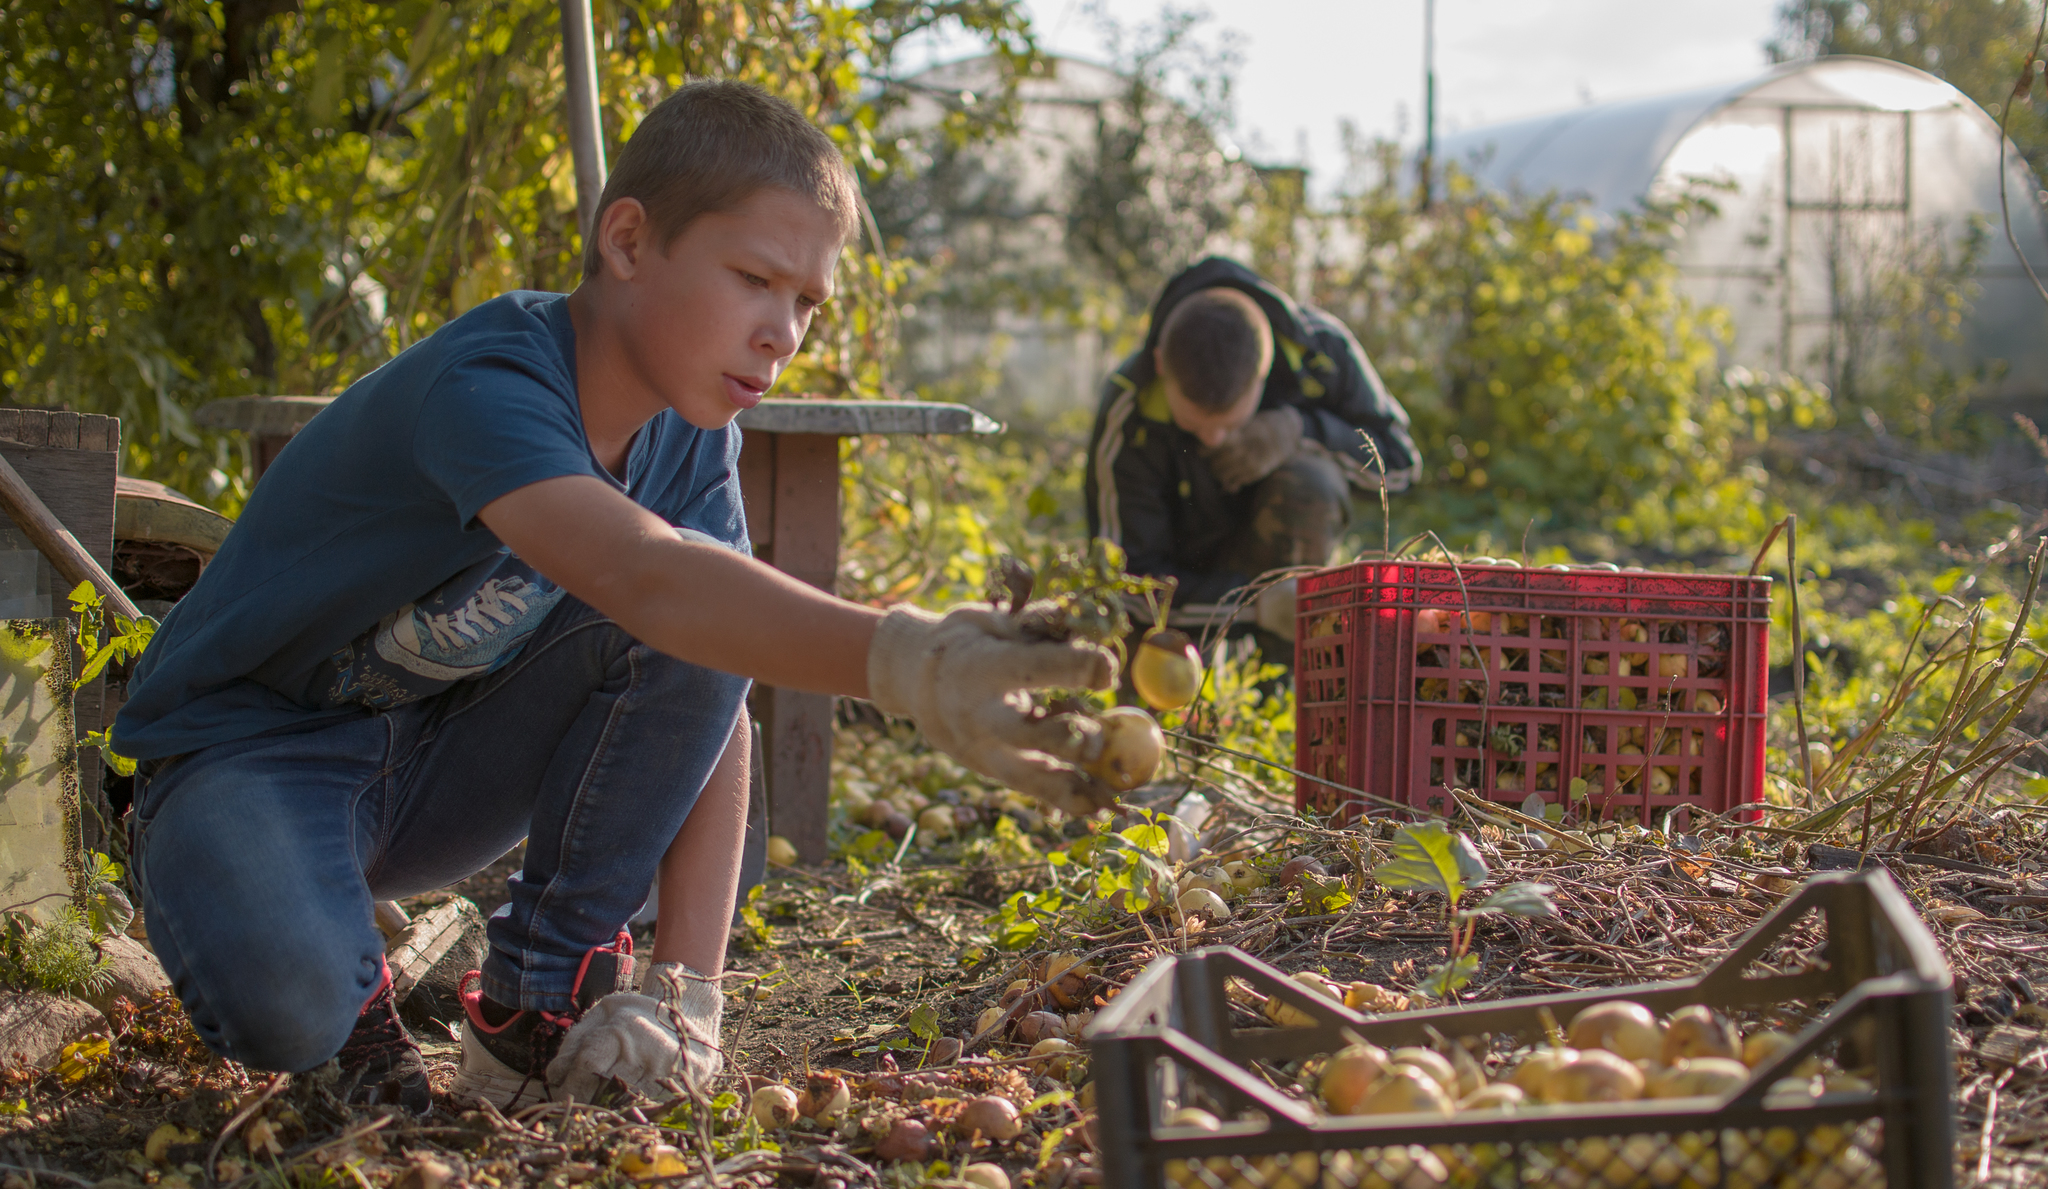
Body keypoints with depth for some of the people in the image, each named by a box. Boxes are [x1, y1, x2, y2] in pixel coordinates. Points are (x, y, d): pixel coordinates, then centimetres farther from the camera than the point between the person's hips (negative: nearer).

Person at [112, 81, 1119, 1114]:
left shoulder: (688, 431, -5)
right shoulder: (488, 385, -30)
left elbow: (716, 700, -9)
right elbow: (636, 574, -50)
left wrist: (684, 990, -20)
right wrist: (900, 661, -66)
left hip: (441, 772, 6)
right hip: (253, 749, -6)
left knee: (717, 621, -19)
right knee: (282, 1009, -39)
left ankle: (546, 995, -7)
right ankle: (341, 982, 0)